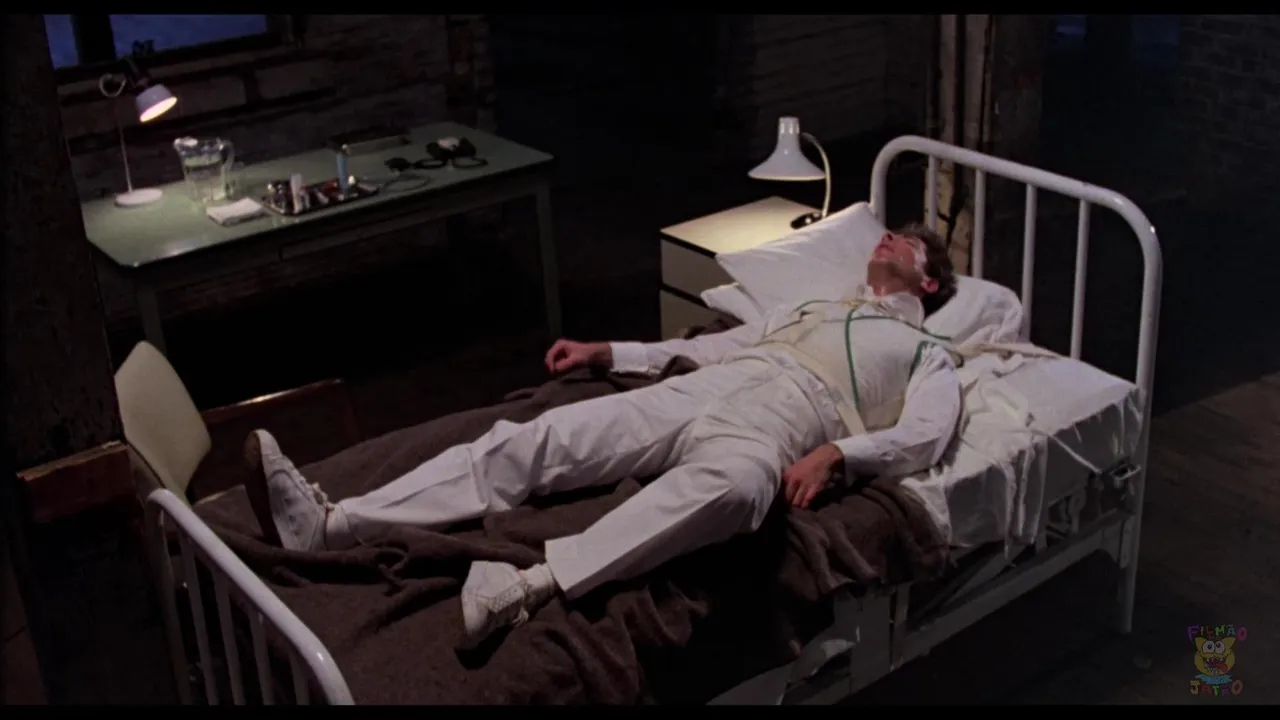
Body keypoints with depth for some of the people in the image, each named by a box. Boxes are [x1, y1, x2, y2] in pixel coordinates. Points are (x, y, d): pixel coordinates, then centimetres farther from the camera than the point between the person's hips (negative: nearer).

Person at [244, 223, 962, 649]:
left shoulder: (928, 353, 24)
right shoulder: (809, 310, 42)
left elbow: (925, 435, 3)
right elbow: (704, 347, 35)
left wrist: (836, 453, -17)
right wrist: (608, 352, 21)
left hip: (778, 415, -6)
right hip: (691, 393, 6)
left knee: (728, 484, -45)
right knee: (533, 440, -17)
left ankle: (526, 589, -60)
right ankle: (330, 522, -29)